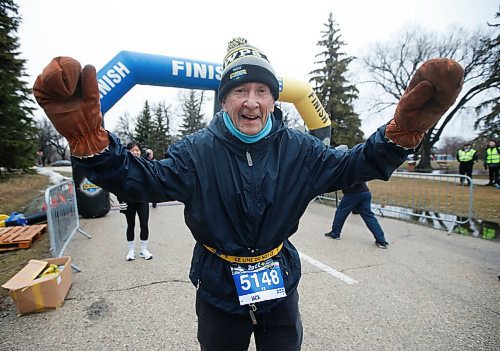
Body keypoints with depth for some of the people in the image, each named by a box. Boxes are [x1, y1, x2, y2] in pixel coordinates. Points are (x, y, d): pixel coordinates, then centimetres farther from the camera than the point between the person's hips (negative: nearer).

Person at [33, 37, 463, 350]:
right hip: (218, 291, 0)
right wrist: (92, 142, -37)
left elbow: (350, 165, -8)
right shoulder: (197, 151, -14)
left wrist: (402, 131, -25)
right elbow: (142, 179, -19)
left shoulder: (298, 149, -9)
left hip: (280, 286, 2)